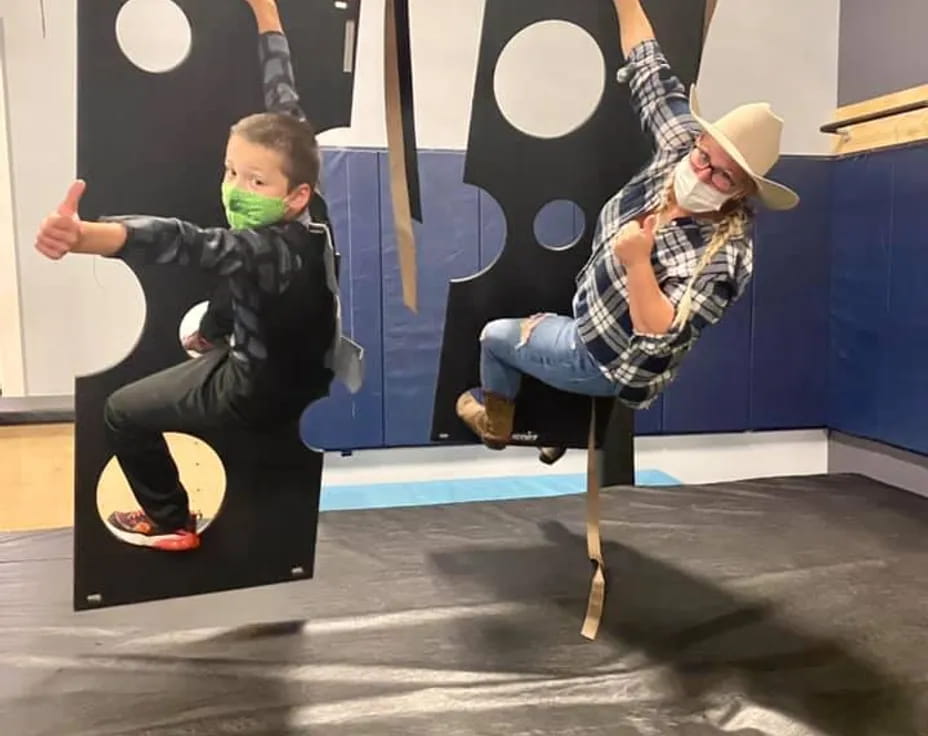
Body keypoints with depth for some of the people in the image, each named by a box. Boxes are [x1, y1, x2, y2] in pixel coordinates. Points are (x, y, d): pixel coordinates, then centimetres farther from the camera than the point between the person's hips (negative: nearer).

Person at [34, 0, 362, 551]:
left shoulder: (268, 248, -39)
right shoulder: (304, 217, -18)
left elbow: (185, 243, -58)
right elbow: (285, 109, -9)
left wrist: (85, 237, -73)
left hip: (261, 391, -7)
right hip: (302, 367, 8)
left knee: (124, 411, 7)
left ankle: (171, 523, 23)